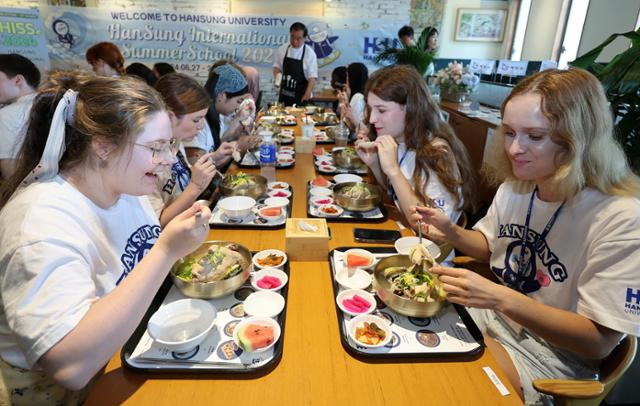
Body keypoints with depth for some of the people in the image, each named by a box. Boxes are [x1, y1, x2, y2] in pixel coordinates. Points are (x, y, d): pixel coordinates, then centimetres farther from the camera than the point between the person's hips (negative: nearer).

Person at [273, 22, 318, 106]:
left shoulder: (310, 53, -9)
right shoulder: (282, 49, 2)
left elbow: (312, 77, -12)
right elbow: (277, 66, 14)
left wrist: (307, 93, -26)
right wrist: (277, 77, -7)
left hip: (300, 97, -3)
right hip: (284, 96, 3)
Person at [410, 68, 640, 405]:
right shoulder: (516, 185, -5)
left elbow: (598, 342, -22)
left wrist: (502, 298, -35)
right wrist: (450, 231, -10)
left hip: (551, 355, -5)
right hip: (493, 313, 6)